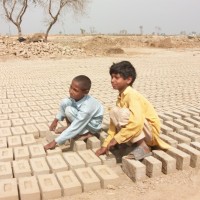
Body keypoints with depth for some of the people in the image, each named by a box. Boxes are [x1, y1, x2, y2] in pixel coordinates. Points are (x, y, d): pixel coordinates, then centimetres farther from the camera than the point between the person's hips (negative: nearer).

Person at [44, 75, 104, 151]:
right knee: (64, 102, -13)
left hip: (93, 125, -6)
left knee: (69, 111, -28)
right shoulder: (77, 96, -20)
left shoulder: (87, 107, -38)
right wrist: (56, 120, 2)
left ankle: (86, 133, -11)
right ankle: (70, 126, 2)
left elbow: (75, 128, -37)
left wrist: (55, 141, -36)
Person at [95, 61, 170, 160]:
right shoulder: (121, 96, 5)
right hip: (142, 132, 9)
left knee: (121, 113, -27)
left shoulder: (132, 95, -21)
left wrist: (116, 139, -29)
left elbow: (137, 123, -35)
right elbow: (114, 122, 4)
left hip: (150, 131, -9)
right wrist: (106, 144, -2)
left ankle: (142, 148, -15)